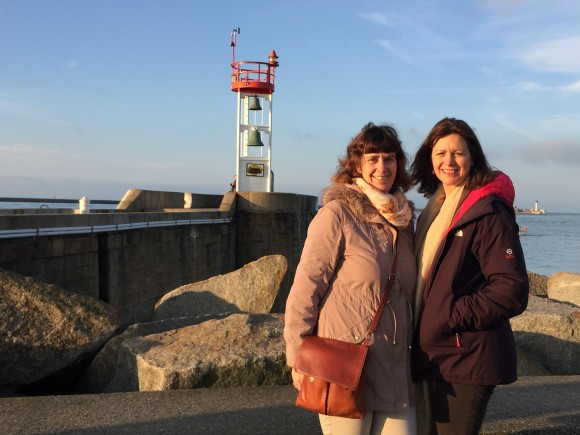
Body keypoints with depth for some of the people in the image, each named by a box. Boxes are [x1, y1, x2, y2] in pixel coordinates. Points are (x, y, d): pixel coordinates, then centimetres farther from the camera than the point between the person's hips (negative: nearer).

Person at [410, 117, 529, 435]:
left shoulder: (489, 212, -14)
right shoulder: (434, 209, 12)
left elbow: (512, 291, -20)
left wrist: (450, 317, -18)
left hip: (468, 359, -8)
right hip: (436, 356, 8)